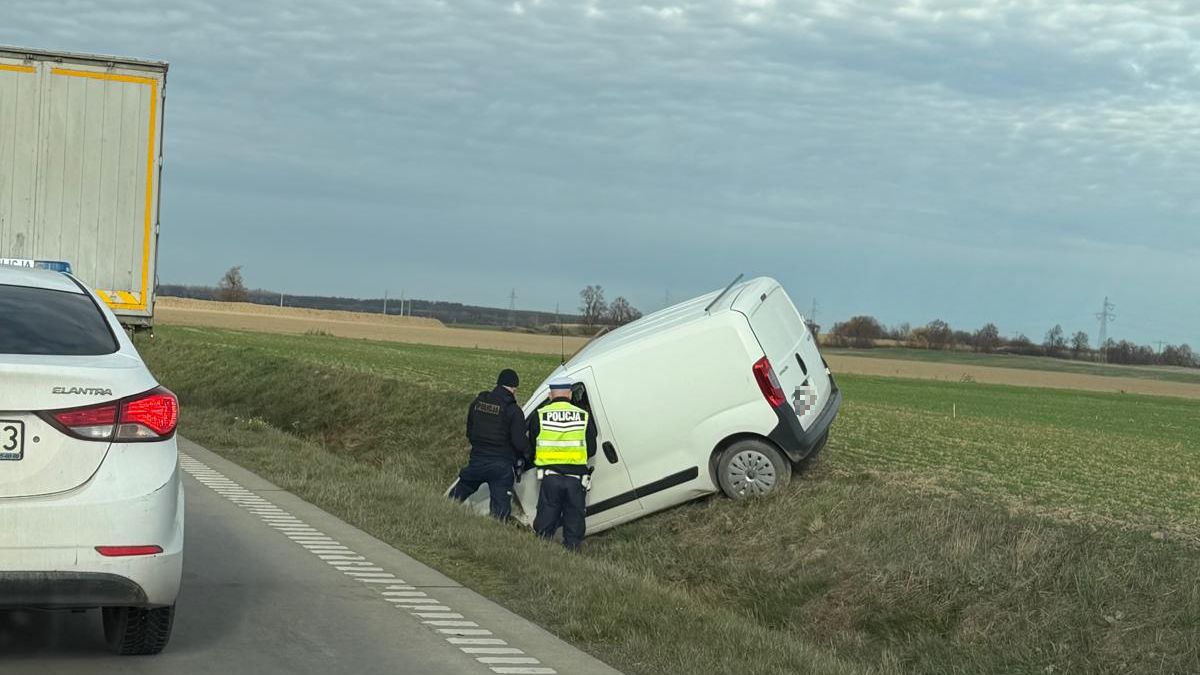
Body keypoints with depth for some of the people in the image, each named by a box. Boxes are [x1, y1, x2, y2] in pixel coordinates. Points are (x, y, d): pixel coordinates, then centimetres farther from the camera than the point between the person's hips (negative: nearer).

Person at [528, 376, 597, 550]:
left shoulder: (539, 415, 1)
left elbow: (531, 448, 9)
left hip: (550, 477, 0)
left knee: (545, 523, 8)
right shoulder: (584, 416, 2)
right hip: (577, 478, 0)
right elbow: (591, 450, 7)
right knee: (574, 523, 10)